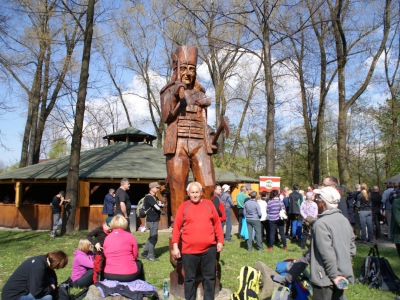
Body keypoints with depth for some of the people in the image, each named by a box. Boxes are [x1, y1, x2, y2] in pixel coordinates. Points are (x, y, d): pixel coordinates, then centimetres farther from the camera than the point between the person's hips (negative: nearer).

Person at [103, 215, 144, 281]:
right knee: (139, 263, 29)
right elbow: (135, 255, 2)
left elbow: (106, 256, 10)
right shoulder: (129, 236, -4)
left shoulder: (107, 238, 3)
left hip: (109, 275, 3)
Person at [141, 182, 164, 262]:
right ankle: (150, 256, 5)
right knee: (153, 238, -4)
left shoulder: (155, 197, 17)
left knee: (152, 237, 16)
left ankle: (144, 253, 26)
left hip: (155, 220, 10)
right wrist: (160, 205, -1)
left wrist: (160, 204, -11)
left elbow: (162, 205, 10)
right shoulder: (149, 197, -14)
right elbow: (157, 207, -22)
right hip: (152, 220, -10)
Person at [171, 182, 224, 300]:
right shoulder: (183, 207, -1)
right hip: (189, 249, -2)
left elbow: (217, 224, 9)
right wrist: (175, 246, -7)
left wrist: (220, 241, 6)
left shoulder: (209, 204, 5)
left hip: (209, 248, 2)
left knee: (209, 277, 13)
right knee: (189, 277, 11)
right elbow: (177, 227, -3)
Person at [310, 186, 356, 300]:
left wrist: (334, 276, -16)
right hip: (343, 276, 8)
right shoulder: (344, 219, 5)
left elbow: (327, 253, -23)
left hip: (325, 278, -8)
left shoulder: (321, 223, -20)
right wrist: (345, 265, 17)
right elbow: (352, 247, 11)